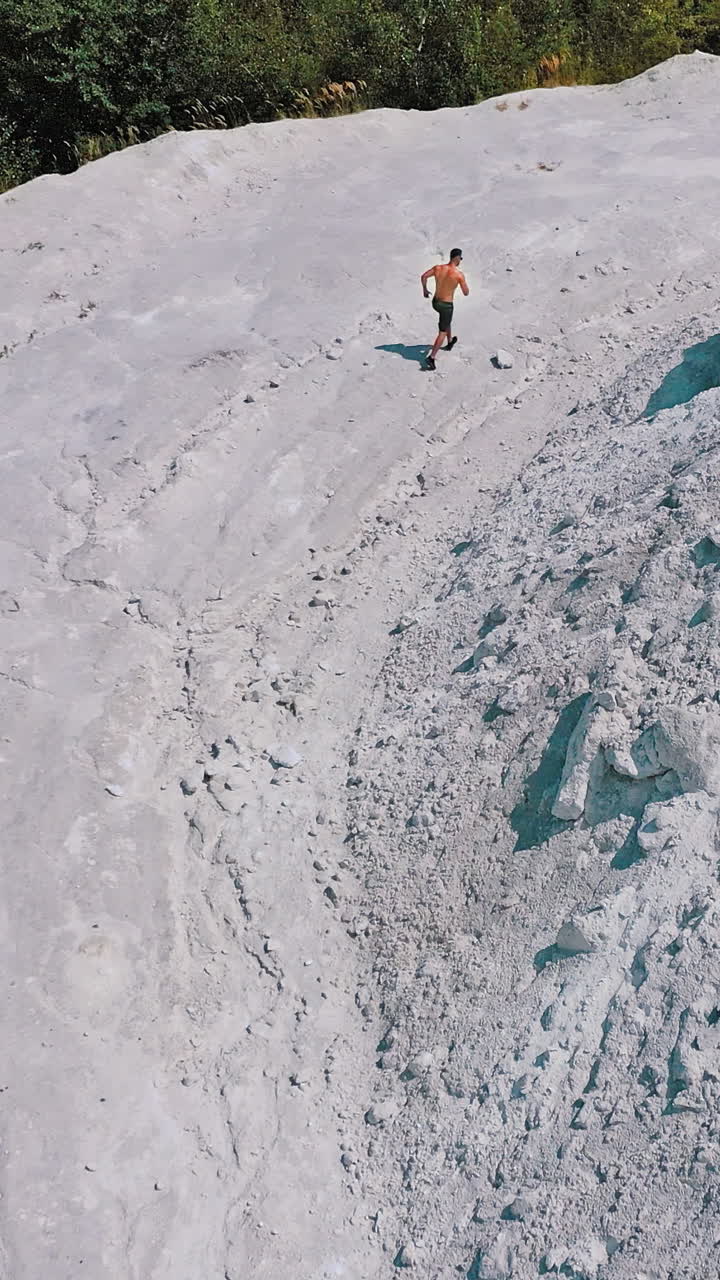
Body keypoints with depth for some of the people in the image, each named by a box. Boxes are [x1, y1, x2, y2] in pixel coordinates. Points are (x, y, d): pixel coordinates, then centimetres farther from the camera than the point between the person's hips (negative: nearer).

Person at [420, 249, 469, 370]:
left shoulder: (438, 268, -7)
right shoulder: (459, 274, -19)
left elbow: (423, 276, -8)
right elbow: (466, 293, -12)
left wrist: (424, 289, 9)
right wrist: (463, 282, 9)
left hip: (435, 302, 6)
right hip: (446, 305, -6)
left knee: (446, 320, 35)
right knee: (442, 332, 3)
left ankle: (450, 342, 55)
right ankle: (432, 357, -9)